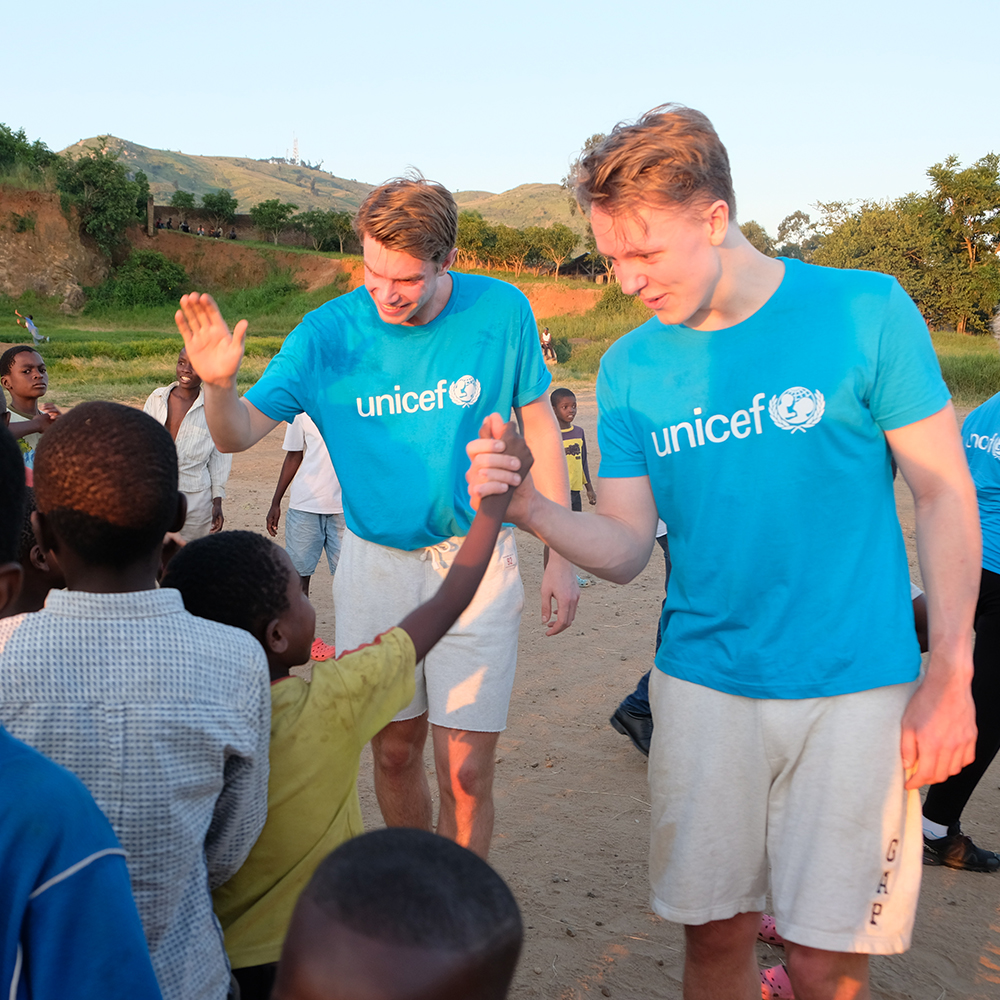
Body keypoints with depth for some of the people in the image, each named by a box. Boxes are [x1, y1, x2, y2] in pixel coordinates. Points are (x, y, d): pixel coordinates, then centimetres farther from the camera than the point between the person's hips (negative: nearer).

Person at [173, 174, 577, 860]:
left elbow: (540, 428, 2)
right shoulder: (329, 332, -7)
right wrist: (219, 384, -29)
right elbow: (239, 435, -5)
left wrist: (562, 556, 1)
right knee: (394, 748, 13)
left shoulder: (501, 311, -8)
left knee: (465, 771, -5)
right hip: (375, 563, 2)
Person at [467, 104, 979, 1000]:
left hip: (854, 689, -2)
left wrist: (950, 677, -7)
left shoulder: (865, 312, -7)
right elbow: (626, 550, 2)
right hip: (703, 684, 3)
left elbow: (945, 494, -3)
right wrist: (530, 509, -17)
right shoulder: (630, 368, 2)